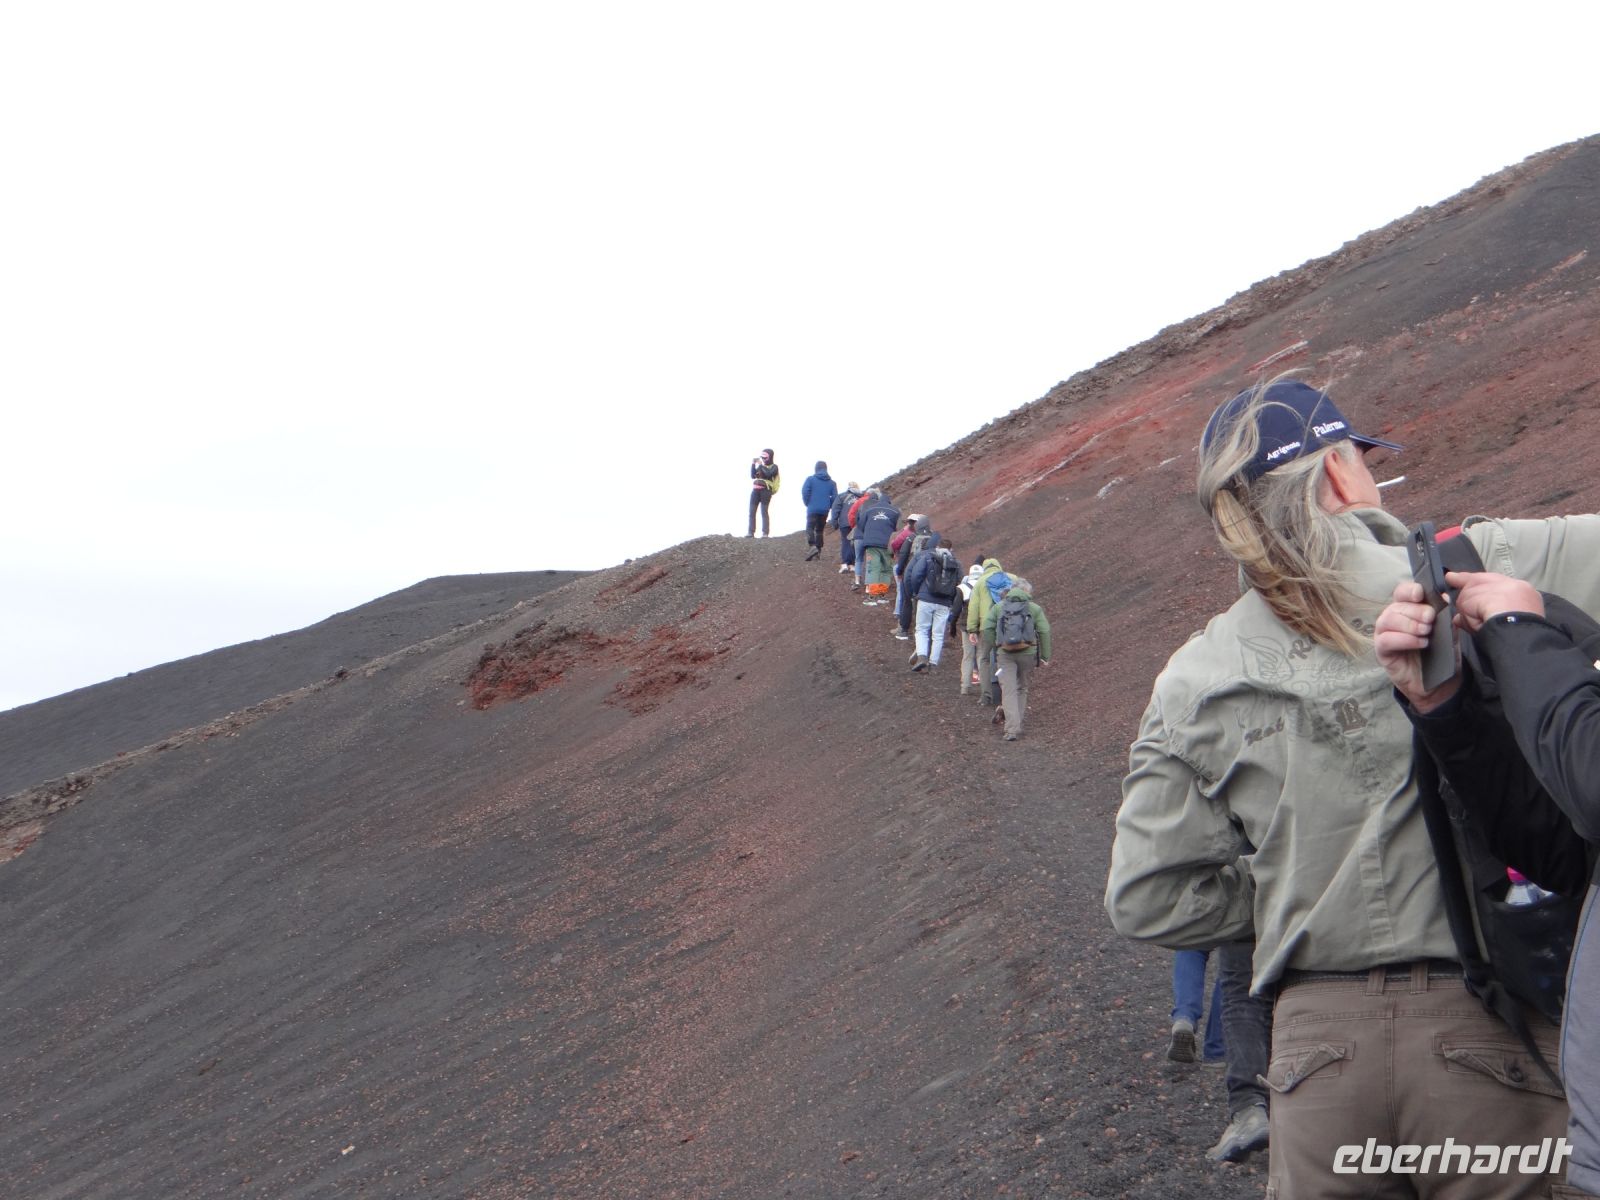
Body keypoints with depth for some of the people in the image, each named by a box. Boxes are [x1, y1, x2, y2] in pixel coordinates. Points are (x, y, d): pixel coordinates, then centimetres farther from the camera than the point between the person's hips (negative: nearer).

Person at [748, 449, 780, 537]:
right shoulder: (759, 466, 20)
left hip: (766, 490, -5)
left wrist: (761, 464, -8)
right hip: (755, 490, 5)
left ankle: (765, 533, -12)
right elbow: (752, 476, 11)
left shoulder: (773, 467, 5)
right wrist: (753, 464, 3)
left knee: (764, 511, -11)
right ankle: (751, 532, -2)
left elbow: (768, 474, -15)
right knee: (752, 511, -1)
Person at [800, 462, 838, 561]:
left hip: (812, 509, -4)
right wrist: (829, 506, 13)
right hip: (824, 510, 4)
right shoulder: (831, 482, 7)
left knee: (810, 528, -6)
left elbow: (805, 492, -12)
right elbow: (835, 497, 0)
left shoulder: (810, 479, -3)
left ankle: (813, 546, -29)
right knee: (820, 530, 15)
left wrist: (807, 503, 2)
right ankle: (818, 551, 14)